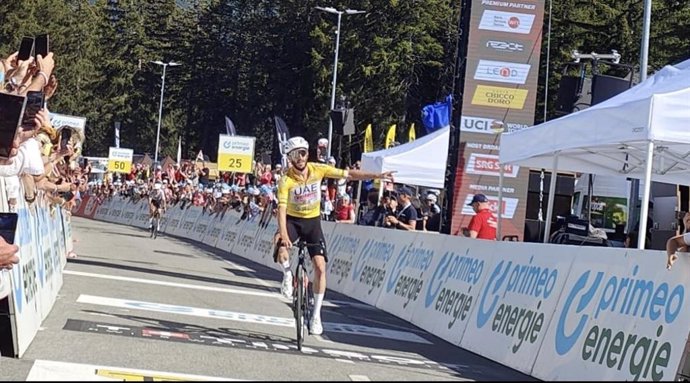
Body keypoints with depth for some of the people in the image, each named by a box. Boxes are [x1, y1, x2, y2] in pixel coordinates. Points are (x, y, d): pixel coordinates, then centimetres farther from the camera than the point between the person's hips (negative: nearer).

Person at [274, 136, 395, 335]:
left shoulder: (318, 169, -12)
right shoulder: (286, 180, -21)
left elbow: (348, 174, -7)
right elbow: (282, 208, -30)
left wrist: (377, 175, -13)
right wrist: (283, 234, -44)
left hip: (313, 221, 2)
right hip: (293, 220, -2)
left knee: (320, 267, -10)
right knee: (281, 253, -31)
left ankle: (316, 315, 0)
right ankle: (288, 274, 7)